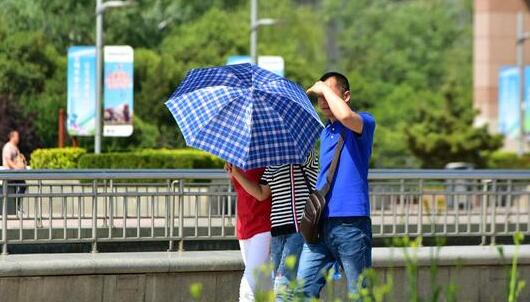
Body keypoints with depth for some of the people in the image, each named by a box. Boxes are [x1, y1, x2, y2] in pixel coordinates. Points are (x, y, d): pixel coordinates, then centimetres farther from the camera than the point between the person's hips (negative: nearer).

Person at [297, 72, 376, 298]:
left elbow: (345, 115, -26)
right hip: (321, 224, 7)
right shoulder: (324, 133, 21)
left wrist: (324, 89, -11)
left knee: (359, 294, -1)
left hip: (351, 222, -7)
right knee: (304, 289, -3)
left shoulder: (363, 123, -2)